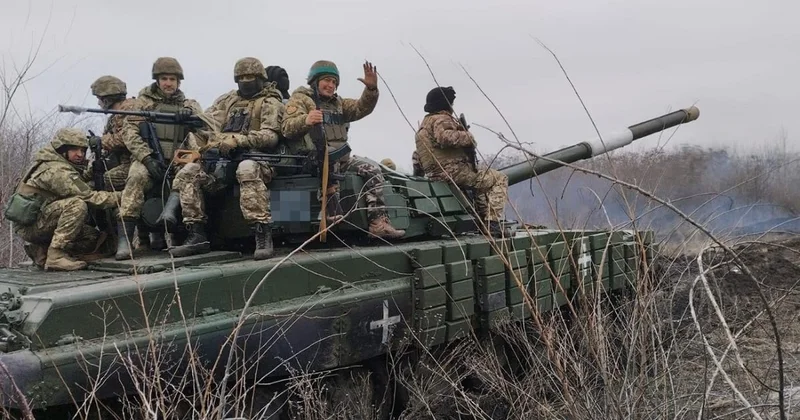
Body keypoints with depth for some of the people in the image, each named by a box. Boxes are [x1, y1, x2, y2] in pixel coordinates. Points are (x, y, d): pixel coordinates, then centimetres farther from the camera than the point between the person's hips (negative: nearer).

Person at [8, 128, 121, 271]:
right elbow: (88, 196, -25)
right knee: (77, 204, -30)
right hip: (29, 223, -10)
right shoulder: (57, 170, -20)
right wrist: (121, 196, -24)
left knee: (93, 237, 2)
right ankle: (56, 256, -28)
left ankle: (41, 251, 7)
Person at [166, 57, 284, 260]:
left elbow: (270, 136, -11)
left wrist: (237, 140, -24)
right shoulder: (228, 99, 22)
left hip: (255, 159, -6)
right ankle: (197, 236, -14)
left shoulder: (270, 103, 4)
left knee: (247, 170, -41)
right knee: (188, 173, -16)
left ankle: (263, 235, -41)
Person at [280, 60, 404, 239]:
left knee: (372, 171, -8)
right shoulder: (300, 99, 6)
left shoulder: (338, 103, 25)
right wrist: (305, 120, -32)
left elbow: (362, 108, 9)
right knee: (329, 159, -37)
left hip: (341, 157, 7)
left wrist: (371, 88, -10)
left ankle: (378, 222, -15)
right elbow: (287, 128, -10)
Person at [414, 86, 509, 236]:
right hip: (455, 171, -10)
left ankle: (483, 217, 25)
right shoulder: (442, 119, -10)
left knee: (483, 179, 34)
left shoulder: (425, 123, 22)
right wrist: (468, 137, -16)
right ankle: (492, 222, -16)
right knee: (500, 179, -5)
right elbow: (445, 137, -31)